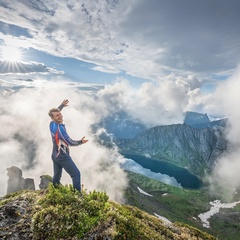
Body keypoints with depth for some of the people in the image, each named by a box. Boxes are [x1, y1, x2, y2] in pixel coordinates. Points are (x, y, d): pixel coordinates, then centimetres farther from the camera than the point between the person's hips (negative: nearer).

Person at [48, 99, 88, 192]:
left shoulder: (52, 124, -1)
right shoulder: (59, 128, -26)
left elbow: (55, 112, 21)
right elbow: (70, 142, -24)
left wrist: (62, 105, 18)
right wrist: (80, 142, -14)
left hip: (55, 155, 9)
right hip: (63, 156, -9)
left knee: (56, 176, 21)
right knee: (76, 174, -5)